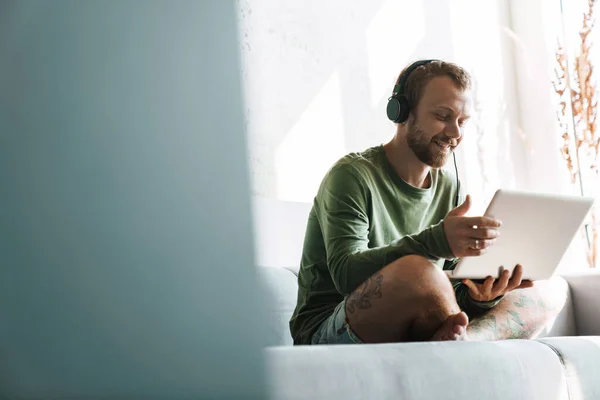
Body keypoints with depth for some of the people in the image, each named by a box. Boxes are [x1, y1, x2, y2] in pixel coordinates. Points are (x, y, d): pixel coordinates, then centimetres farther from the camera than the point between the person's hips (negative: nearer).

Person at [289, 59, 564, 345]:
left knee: (538, 298, -7)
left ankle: (459, 339, -31)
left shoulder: (450, 187, 13)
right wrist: (436, 241, -36)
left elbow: (458, 286, 7)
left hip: (408, 331, 7)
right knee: (417, 271, -37)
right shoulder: (351, 175, -7)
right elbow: (345, 272, -23)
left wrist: (481, 296, -19)